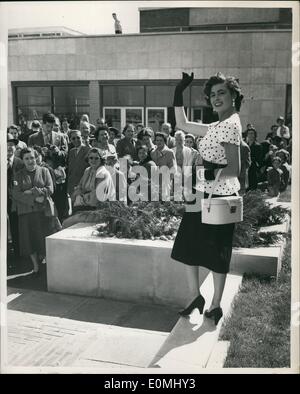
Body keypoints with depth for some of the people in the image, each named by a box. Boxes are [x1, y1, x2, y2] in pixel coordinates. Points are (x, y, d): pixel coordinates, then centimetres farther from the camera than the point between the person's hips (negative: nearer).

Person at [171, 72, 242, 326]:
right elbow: (182, 124, 20)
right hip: (205, 195, 9)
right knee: (189, 247, 15)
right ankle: (196, 297, 30)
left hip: (218, 197, -9)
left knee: (215, 252, 3)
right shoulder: (219, 126, 14)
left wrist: (212, 172, -36)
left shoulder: (230, 125, -15)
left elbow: (234, 170, -21)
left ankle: (215, 306, 19)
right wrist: (179, 93, 16)